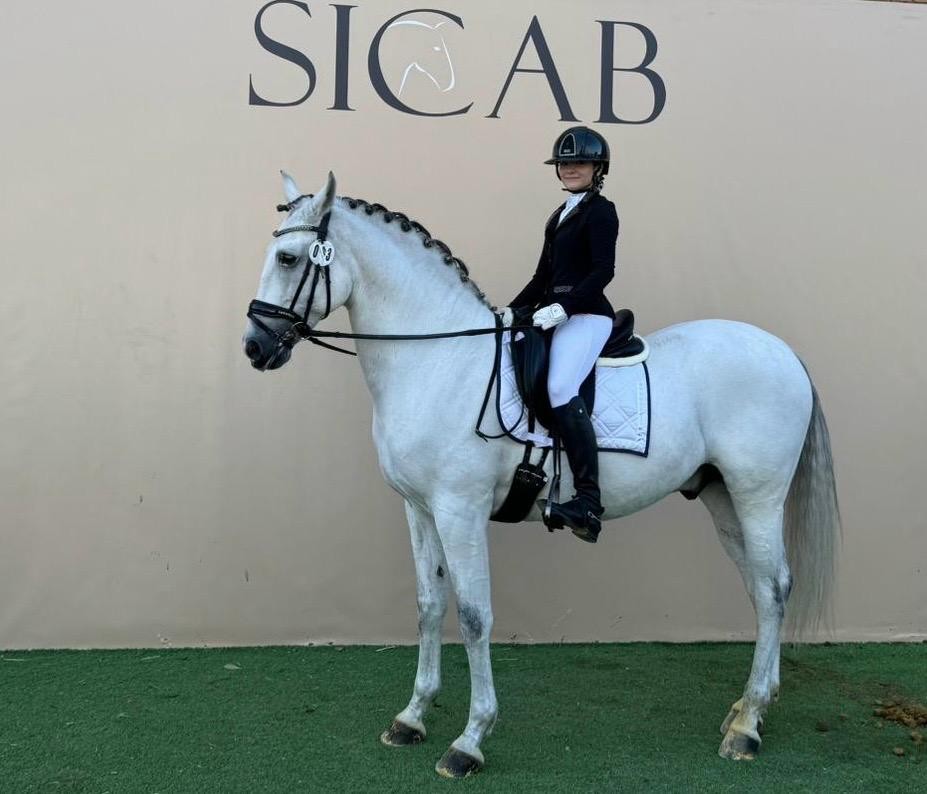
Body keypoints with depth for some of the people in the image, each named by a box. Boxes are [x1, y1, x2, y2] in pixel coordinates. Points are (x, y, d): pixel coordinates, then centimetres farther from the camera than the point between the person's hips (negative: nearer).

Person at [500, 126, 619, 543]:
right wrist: (513, 310, 11)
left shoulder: (600, 211, -3)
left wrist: (563, 306, -25)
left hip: (586, 315, -10)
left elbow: (603, 270, -15)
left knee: (561, 388, -29)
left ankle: (589, 503, -33)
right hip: (556, 314, 10)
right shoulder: (560, 214, 22)